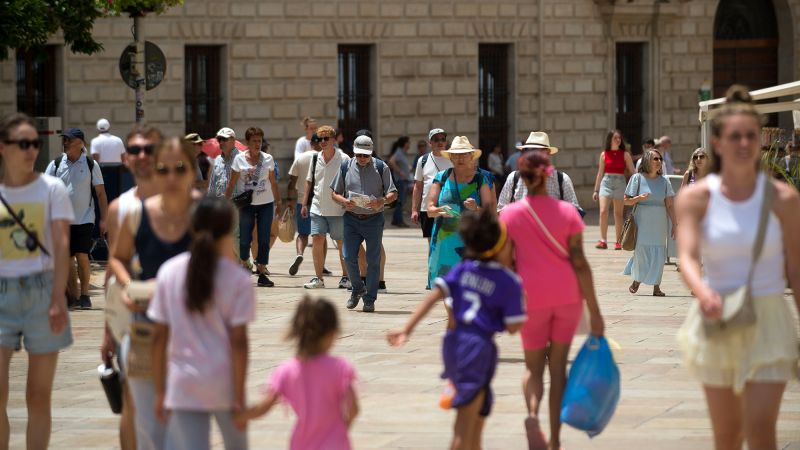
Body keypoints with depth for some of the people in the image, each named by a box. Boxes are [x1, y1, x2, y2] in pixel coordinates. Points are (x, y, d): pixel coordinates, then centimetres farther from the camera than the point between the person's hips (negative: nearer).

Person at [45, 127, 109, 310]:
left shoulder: (91, 165, 1)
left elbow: (101, 193, 4)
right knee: (66, 259, 4)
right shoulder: (56, 165, 4)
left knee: (82, 257, -11)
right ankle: (72, 295, 15)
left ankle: (84, 295, -1)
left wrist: (103, 219, -2)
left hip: (84, 219, -2)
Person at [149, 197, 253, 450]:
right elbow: (238, 342, -11)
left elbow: (160, 337, 1)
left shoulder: (169, 272, -1)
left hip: (184, 385, 1)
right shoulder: (238, 279, -8)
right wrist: (239, 396, -6)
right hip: (224, 382, -1)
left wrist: (160, 391, 8)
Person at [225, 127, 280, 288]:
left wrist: (279, 203, 9)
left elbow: (273, 183, 10)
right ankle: (244, 268, 25)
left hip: (266, 204, 1)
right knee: (244, 239, 3)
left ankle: (262, 273, 2)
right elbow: (232, 183, 2)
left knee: (264, 240, -2)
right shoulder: (239, 159, -1)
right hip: (246, 204, -1)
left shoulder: (268, 159, 3)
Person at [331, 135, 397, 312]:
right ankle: (357, 289, 22)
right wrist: (344, 201, -13)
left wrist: (381, 201, -22)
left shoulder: (380, 168, -1)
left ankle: (370, 299, 11)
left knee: (373, 261, 2)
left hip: (374, 219, -1)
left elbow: (393, 194, -1)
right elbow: (334, 193, 9)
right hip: (352, 219, 1)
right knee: (349, 257, -4)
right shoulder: (346, 167, 5)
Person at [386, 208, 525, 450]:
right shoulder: (510, 283, -8)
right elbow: (513, 327, -8)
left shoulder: (462, 269, 6)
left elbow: (434, 296, -3)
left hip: (453, 341, 6)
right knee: (465, 430, -5)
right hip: (480, 346, -6)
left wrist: (407, 329, -5)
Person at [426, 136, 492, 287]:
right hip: (444, 240, 2)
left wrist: (476, 208, -20)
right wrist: (440, 211, -19)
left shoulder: (480, 180, 5)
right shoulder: (441, 178, 9)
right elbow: (430, 209, 4)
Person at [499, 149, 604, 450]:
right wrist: (594, 311, -3)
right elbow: (579, 262, -6)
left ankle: (532, 414, -20)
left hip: (531, 297, -1)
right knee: (557, 365, 11)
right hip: (567, 295, 1)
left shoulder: (510, 214, -3)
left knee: (533, 367, 12)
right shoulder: (567, 211, -3)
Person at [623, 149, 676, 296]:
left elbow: (669, 205, 6)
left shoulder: (664, 181, 6)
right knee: (641, 251, 1)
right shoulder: (638, 178, -1)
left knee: (658, 253, -1)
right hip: (642, 221, -2)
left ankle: (656, 286, 5)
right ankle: (636, 281, 23)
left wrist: (675, 224, 2)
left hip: (659, 222, 2)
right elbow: (626, 200, -1)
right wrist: (639, 198, -19)